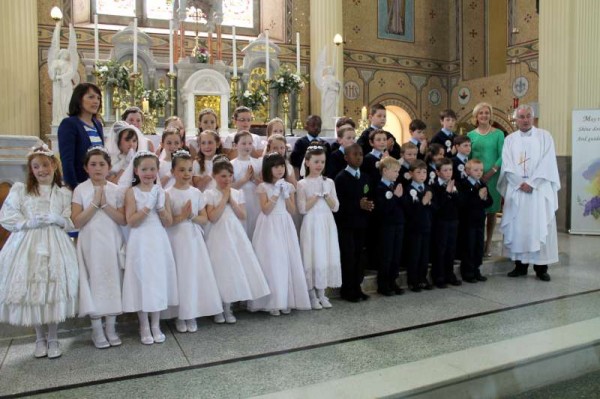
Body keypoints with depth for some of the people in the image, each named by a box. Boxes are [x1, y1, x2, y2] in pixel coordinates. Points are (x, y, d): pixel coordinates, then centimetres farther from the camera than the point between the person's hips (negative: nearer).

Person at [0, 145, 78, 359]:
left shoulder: (64, 193, 10)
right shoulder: (20, 189, 8)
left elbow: (71, 223, 4)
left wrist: (56, 219, -14)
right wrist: (29, 223, -12)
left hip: (54, 246, 0)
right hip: (27, 245, 0)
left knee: (54, 288, -3)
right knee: (31, 290, 1)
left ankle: (53, 337, 14)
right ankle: (39, 337, 20)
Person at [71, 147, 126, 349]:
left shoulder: (116, 190, 2)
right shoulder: (80, 190, -1)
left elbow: (123, 220, -5)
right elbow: (76, 221, -8)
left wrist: (105, 204, -14)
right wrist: (95, 204, -14)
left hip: (112, 243, 1)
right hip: (90, 244, -1)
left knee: (112, 282, 6)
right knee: (94, 282, 3)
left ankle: (111, 328, 18)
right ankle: (97, 329, 16)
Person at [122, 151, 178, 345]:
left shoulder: (162, 192, 5)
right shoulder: (132, 192, -3)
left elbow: (168, 222, 2)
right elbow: (131, 221, -12)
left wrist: (160, 207, -13)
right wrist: (147, 207, -20)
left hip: (159, 242, 3)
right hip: (141, 243, -3)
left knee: (158, 280, 8)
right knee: (142, 281, 3)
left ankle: (156, 325, 22)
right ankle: (144, 327, 18)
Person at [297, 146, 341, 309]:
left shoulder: (329, 182, 7)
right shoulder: (302, 184, -3)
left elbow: (335, 207, 4)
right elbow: (303, 209, -11)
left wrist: (326, 194, -10)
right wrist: (317, 195, -14)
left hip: (327, 224, 4)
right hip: (312, 225, -4)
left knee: (327, 257, 6)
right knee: (313, 258, -1)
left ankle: (321, 294, 19)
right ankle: (312, 296, 12)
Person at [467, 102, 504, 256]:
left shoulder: (498, 134, 2)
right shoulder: (471, 135, 7)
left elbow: (502, 156, -3)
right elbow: (467, 156, 8)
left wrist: (491, 172, -15)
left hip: (493, 176, -1)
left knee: (491, 211, 4)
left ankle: (488, 244, 14)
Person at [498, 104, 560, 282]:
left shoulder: (544, 136, 4)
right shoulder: (510, 139, 9)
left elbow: (547, 163, -5)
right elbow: (507, 165, 1)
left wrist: (531, 183, -14)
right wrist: (520, 183, -12)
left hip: (539, 189, -2)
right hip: (516, 189, 2)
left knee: (540, 227, -2)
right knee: (517, 227, 2)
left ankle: (541, 267, 5)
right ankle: (520, 265, 10)